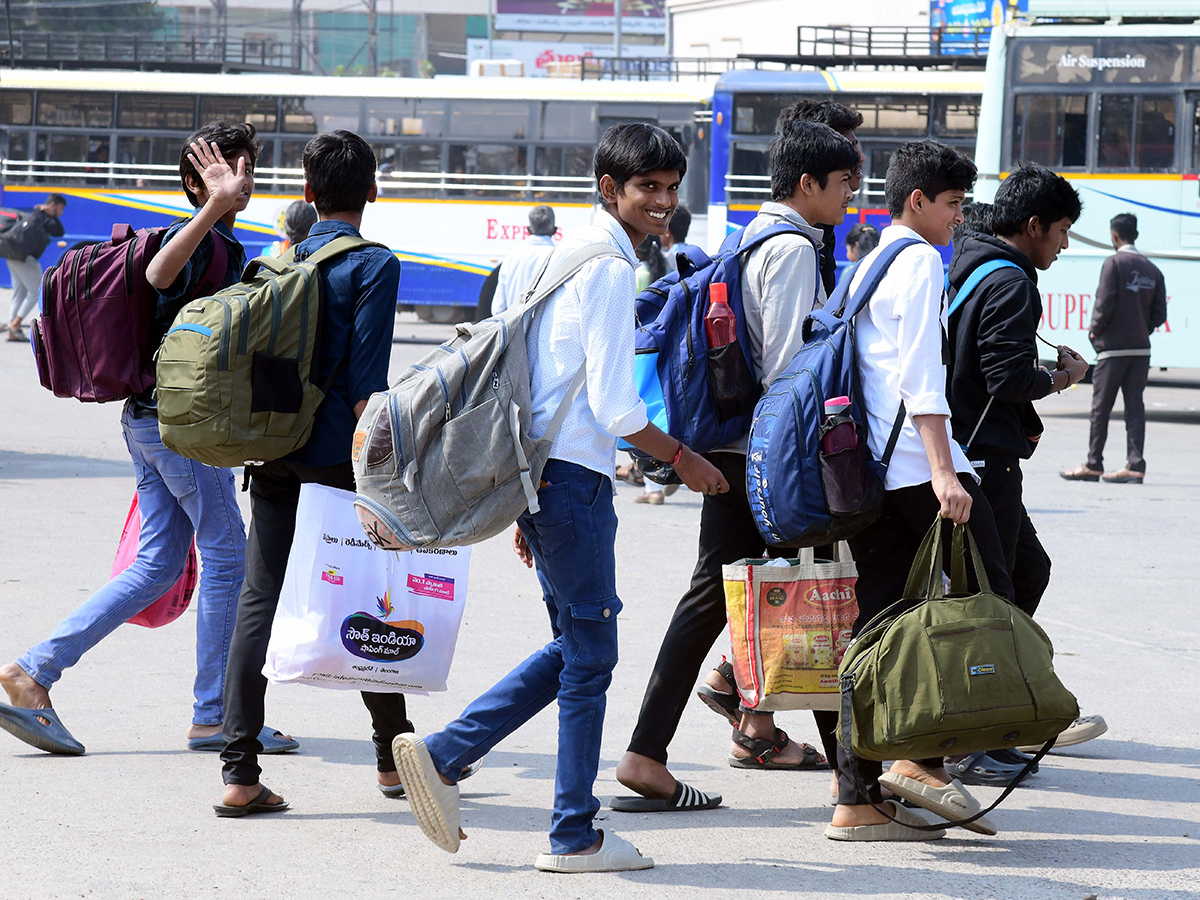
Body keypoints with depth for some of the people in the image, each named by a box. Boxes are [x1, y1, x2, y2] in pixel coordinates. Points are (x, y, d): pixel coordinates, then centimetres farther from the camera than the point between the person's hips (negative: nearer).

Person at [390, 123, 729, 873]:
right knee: (590, 653, 0)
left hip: (542, 472, 10)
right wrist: (683, 459, -3)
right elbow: (613, 405, -18)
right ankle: (575, 835, 6)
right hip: (575, 476, -10)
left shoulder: (569, 254, 17)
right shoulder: (610, 268, -14)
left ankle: (442, 754, 11)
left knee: (575, 647, 17)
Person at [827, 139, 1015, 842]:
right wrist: (943, 472, -22)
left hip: (868, 467, 9)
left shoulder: (867, 267, 21)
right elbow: (921, 376, -16)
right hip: (919, 461, -9)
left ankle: (858, 802, 3)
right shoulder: (920, 263, -6)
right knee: (990, 601, -3)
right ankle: (923, 757, -12)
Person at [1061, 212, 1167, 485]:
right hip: (1141, 349, 5)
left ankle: (1093, 465, 9)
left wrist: (1095, 330, 0)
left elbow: (1105, 304, -16)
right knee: (1135, 406, 5)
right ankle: (1135, 465, -2)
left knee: (1100, 407, 3)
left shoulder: (1114, 263, -10)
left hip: (1113, 348, -5)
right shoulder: (1152, 270, 8)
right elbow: (1159, 314, 5)